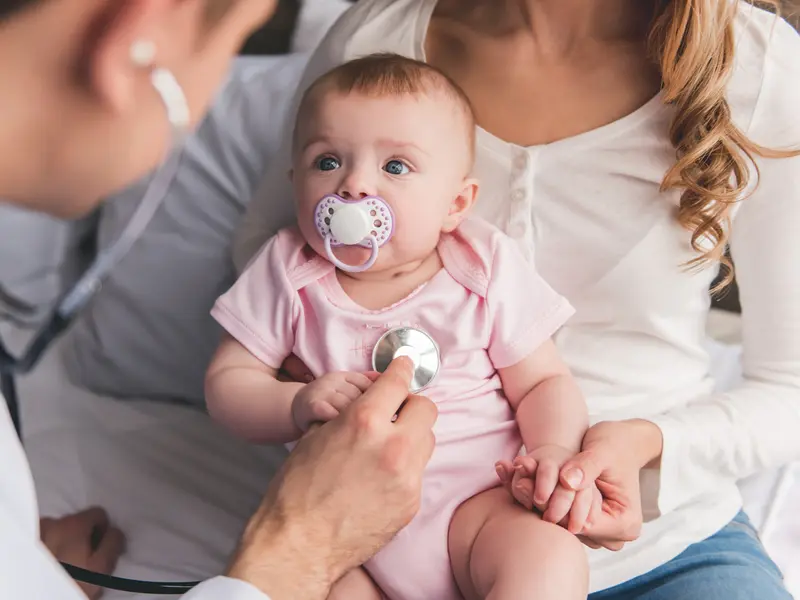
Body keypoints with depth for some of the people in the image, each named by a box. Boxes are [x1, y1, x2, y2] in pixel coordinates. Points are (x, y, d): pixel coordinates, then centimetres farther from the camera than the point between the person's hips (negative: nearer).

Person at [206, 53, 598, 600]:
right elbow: (226, 382, 2)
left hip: (476, 505, -1)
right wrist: (298, 405, -19)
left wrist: (555, 450, -18)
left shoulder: (488, 271, -1)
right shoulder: (289, 273, 1)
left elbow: (545, 382, 4)